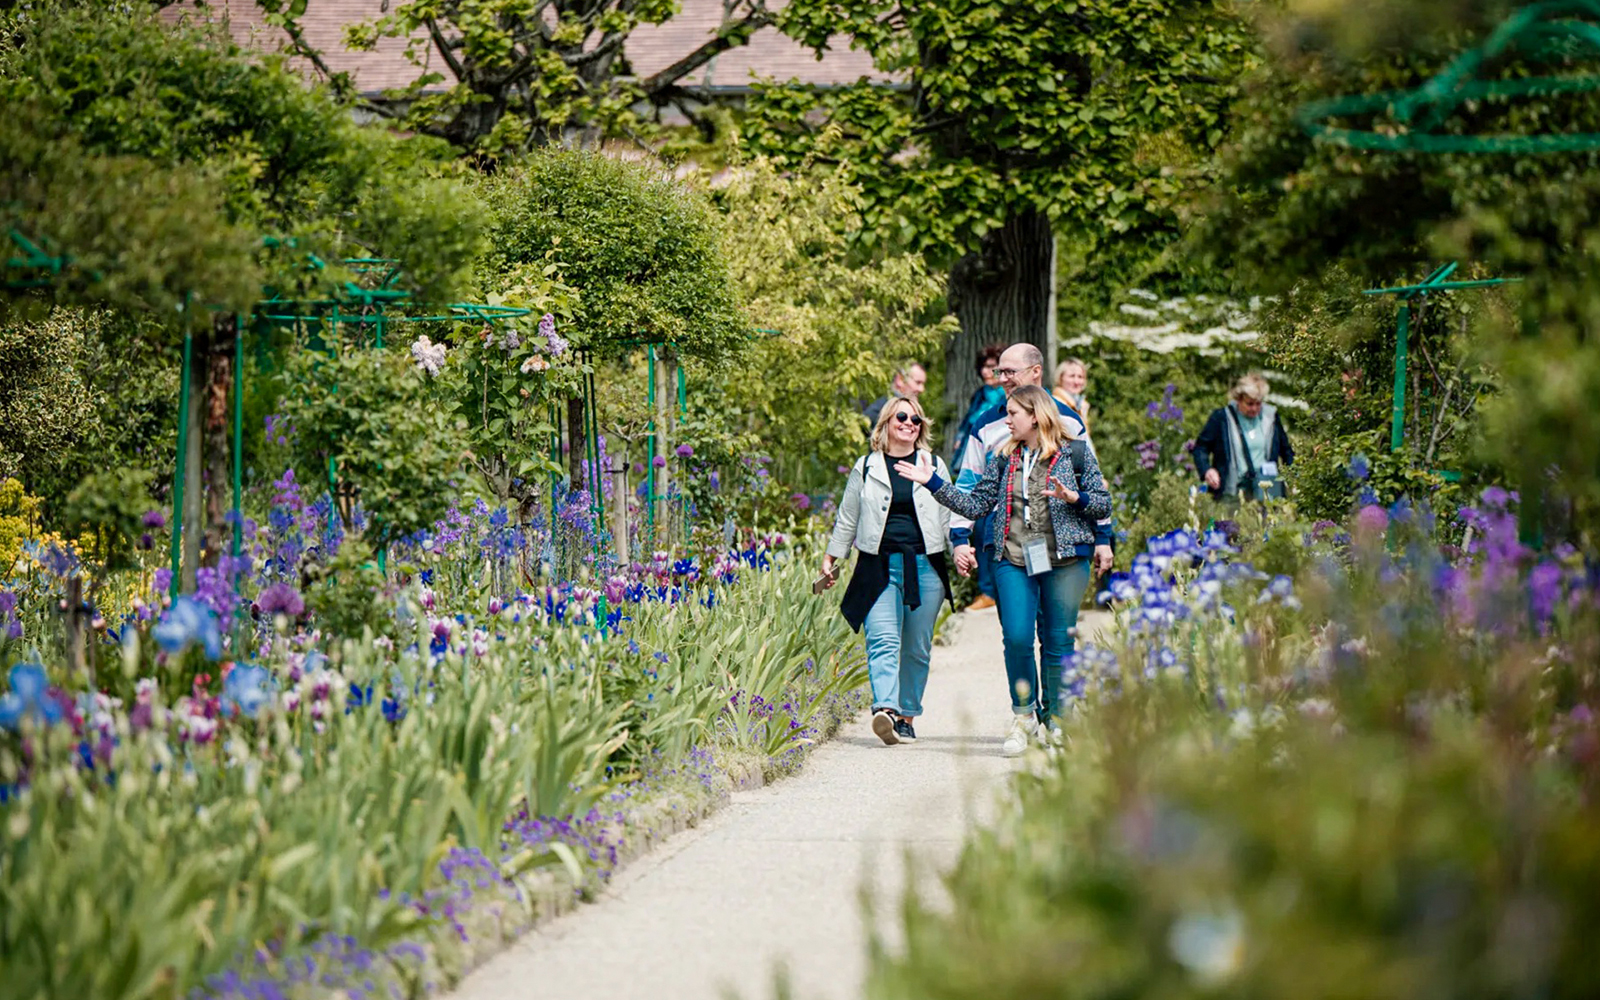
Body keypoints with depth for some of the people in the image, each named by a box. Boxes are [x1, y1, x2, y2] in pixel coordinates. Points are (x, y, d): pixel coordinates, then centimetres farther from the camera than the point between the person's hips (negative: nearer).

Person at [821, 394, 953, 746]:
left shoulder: (934, 466, 13)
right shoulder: (866, 467, 11)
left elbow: (949, 515, 16)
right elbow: (847, 519, 18)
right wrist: (830, 558, 16)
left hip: (925, 568, 1)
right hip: (879, 568, -1)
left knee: (916, 648, 3)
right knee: (882, 642, -17)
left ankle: (907, 717, 11)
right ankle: (886, 710, -32)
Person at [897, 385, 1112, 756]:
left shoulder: (1075, 453, 3)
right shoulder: (1004, 460, 13)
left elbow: (1104, 503, 4)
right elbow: (975, 504, 14)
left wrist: (1074, 498, -15)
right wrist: (933, 482, 9)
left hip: (1064, 559, -3)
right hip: (1014, 561, 3)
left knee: (1058, 640, 0)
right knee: (1016, 638, -9)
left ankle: (1056, 718, 13)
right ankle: (1024, 715, 8)